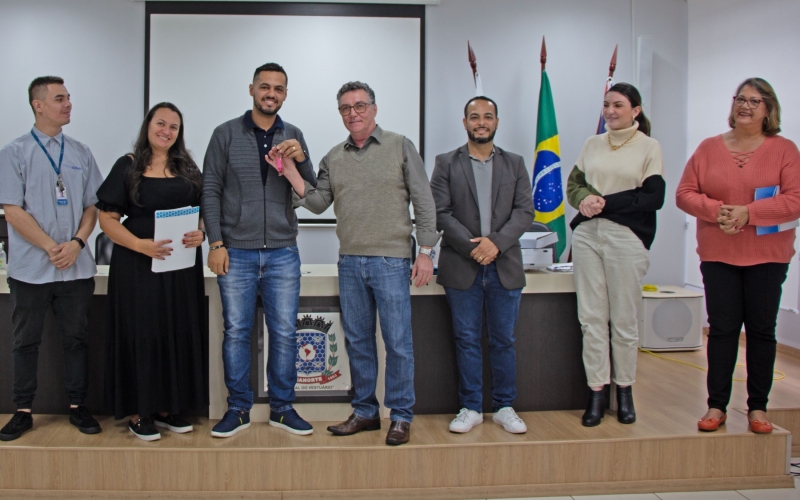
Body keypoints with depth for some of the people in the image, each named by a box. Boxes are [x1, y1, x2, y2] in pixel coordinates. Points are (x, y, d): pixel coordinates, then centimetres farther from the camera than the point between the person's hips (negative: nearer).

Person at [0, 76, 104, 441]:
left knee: (76, 338, 9)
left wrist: (77, 242, -10)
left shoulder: (81, 153, 8)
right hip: (31, 269, -2)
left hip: (77, 267, 3)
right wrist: (51, 247, -14)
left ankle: (77, 407, 21)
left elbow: (92, 205, 7)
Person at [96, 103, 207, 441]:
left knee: (179, 334, 7)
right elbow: (107, 219, -5)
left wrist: (201, 233, -9)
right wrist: (140, 244, -20)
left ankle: (168, 408, 19)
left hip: (181, 264, 4)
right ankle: (139, 413, 11)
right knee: (141, 333, 0)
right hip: (137, 264, -4)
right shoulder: (127, 167, 0)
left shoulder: (187, 168, 12)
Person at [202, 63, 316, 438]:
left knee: (284, 333, 5)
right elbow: (211, 191, 1)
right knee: (236, 332, 4)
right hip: (236, 252, -2)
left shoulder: (293, 137, 9)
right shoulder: (226, 134, 3)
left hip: (282, 252, 2)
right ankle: (238, 409, 17)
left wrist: (301, 159, -12)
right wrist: (216, 243, -6)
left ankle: (282, 408, 18)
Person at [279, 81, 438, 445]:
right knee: (357, 340, 11)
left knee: (397, 341, -1)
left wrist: (426, 250, -9)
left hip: (391, 260, -4)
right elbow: (318, 203, 7)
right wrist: (291, 173, -7)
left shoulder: (400, 147, 1)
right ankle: (365, 412, 23)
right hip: (350, 261, 5)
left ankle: (401, 416, 12)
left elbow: (423, 202, -2)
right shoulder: (333, 158, 13)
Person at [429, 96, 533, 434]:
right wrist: (471, 246, -15)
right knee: (467, 340, 5)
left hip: (504, 266, 2)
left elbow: (525, 211, 2)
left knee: (503, 340, 7)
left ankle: (504, 407, 19)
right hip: (462, 267, -1)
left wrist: (496, 241, -14)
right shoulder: (447, 164, 6)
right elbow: (440, 213, -3)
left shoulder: (514, 164, 11)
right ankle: (471, 408, 16)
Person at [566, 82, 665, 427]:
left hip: (626, 238, -4)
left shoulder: (649, 147, 1)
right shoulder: (592, 145, 15)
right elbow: (574, 183, 14)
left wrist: (605, 202, -12)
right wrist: (585, 198, -9)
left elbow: (653, 197, -7)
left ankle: (624, 390, 17)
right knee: (591, 317, 3)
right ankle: (596, 391, 10)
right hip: (587, 235, 4)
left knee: (624, 319, 2)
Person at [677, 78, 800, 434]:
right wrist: (716, 210, -15)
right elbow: (684, 194, 2)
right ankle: (717, 405, 12)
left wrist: (748, 213, -20)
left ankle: (758, 407, 17)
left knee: (761, 329, 6)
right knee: (722, 328, 4)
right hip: (717, 254, 1)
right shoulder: (709, 148, 6)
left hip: (767, 255, -1)